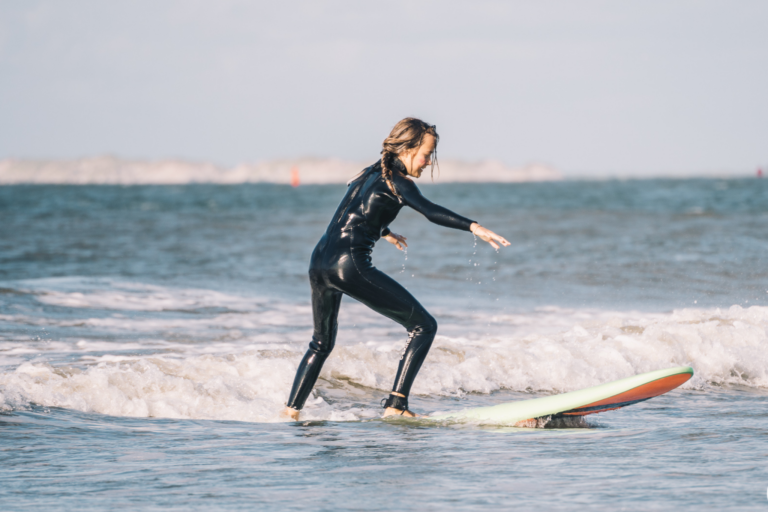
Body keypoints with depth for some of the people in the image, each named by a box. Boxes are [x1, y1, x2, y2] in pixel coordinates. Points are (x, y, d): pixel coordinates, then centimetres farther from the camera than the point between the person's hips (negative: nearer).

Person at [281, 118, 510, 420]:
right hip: (349, 264, -9)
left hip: (319, 263, 9)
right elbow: (428, 210, -23)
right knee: (423, 326, -2)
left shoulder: (370, 174, 23)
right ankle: (396, 405, -8)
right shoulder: (394, 179, -3)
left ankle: (290, 412, 24)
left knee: (322, 344, 28)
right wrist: (473, 227, -32)